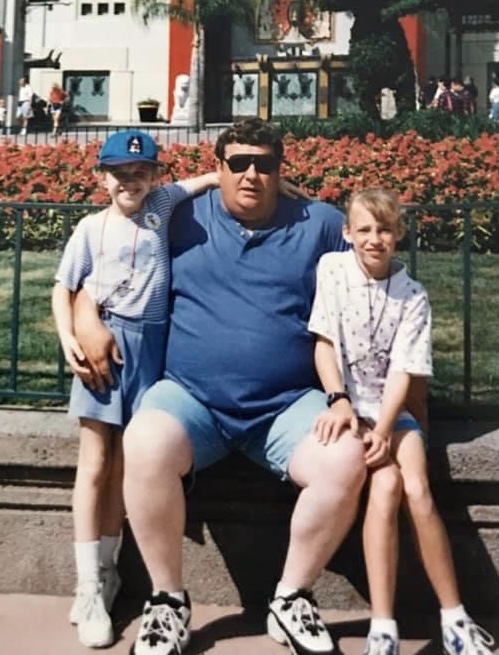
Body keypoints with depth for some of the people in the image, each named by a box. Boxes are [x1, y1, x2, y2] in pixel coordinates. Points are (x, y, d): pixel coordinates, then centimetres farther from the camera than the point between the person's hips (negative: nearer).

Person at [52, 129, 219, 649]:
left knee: (124, 464, 10)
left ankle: (105, 567, 23)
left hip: (149, 342, 2)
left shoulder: (162, 207, 5)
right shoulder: (91, 228, -1)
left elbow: (212, 177, 13)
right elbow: (63, 287, 3)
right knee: (95, 464, -1)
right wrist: (68, 338, -11)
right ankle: (89, 586, 5)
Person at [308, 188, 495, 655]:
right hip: (343, 403, -2)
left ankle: (454, 617, -8)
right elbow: (323, 342, -5)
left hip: (390, 408, 2)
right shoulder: (332, 268, 0)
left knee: (417, 490, -22)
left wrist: (382, 430, -19)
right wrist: (339, 402, -19)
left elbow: (402, 371, -6)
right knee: (387, 484, -25)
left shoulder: (413, 296, 2)